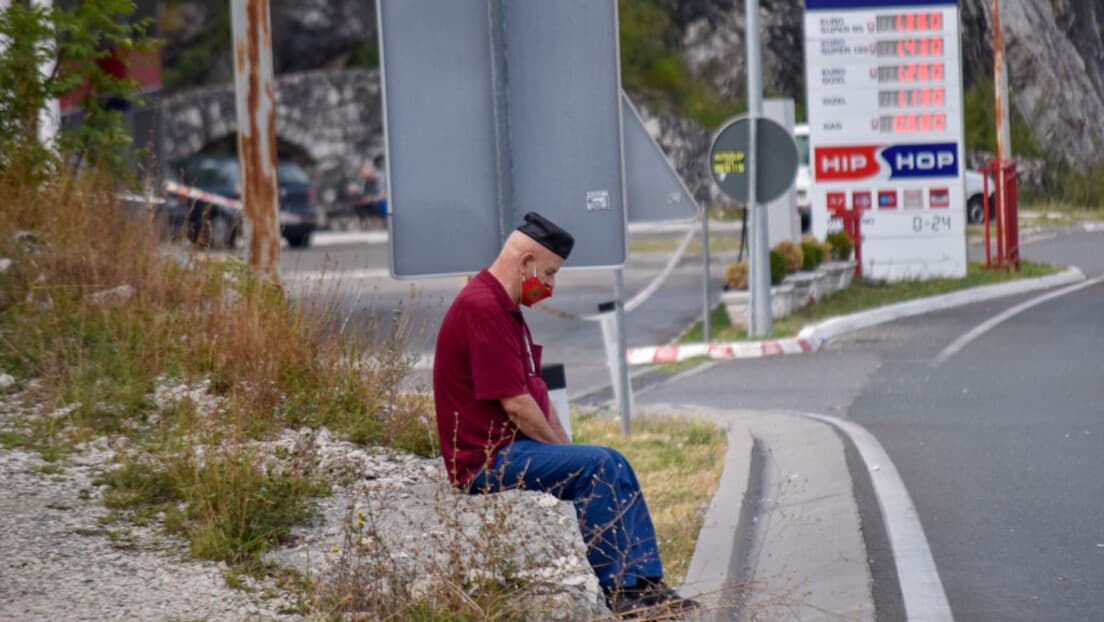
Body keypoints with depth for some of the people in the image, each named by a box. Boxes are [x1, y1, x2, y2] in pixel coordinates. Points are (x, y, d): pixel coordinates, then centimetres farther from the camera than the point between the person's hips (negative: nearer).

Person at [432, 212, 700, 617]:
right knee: (597, 466, -21)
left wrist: (566, 448, 10)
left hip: (512, 450, 11)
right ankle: (614, 589, -14)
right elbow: (515, 404, -21)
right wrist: (564, 451, -8)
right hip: (489, 462, -11)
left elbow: (536, 392, 22)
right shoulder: (482, 309, -18)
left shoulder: (505, 308, 18)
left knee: (612, 466, 7)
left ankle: (644, 583, 3)